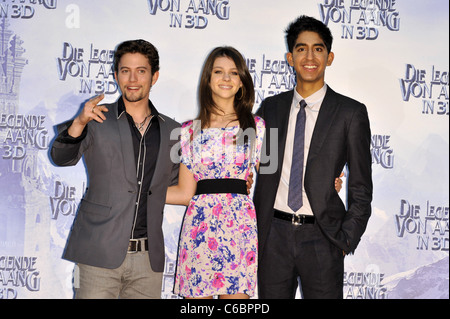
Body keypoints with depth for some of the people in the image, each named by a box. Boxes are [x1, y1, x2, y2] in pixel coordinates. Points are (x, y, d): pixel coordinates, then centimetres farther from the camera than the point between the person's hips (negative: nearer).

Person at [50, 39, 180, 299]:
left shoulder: (172, 131, 12)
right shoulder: (97, 122, 4)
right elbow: (62, 158, -10)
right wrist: (79, 123, -27)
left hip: (149, 257, 3)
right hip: (100, 254, -3)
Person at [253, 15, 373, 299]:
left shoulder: (351, 112, -1)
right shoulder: (270, 108, 8)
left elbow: (361, 187, 0)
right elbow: (260, 172, 13)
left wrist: (346, 240, -5)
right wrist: (254, 231, 6)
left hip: (321, 237, -2)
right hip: (273, 235, 3)